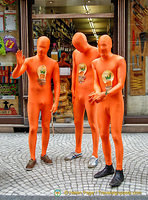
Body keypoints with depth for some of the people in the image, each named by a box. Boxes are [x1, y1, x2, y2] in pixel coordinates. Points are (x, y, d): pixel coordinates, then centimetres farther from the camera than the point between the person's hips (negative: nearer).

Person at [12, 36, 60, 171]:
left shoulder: (53, 64, -2)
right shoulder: (29, 61, -7)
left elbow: (57, 84, -4)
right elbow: (15, 75, -21)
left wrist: (56, 102, -13)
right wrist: (19, 64, -42)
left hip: (47, 100, 2)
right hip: (33, 100, -2)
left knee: (46, 128, 9)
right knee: (33, 129, -2)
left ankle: (44, 154, 25)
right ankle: (32, 158, 10)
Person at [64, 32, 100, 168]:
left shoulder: (97, 53, -8)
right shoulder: (76, 53, 10)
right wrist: (73, 91, 10)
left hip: (91, 94, -6)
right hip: (78, 93, 6)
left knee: (93, 124, -2)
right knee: (77, 122, 14)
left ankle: (95, 156, 11)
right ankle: (78, 151, 30)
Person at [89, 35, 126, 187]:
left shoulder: (120, 60, -9)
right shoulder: (95, 63, 8)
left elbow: (121, 85, -16)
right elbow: (96, 84, 2)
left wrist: (104, 94, -30)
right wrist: (98, 94, -22)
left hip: (116, 102, -6)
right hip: (102, 103, 6)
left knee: (116, 136, -9)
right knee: (103, 135, 8)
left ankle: (119, 172, 1)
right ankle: (108, 167, 22)